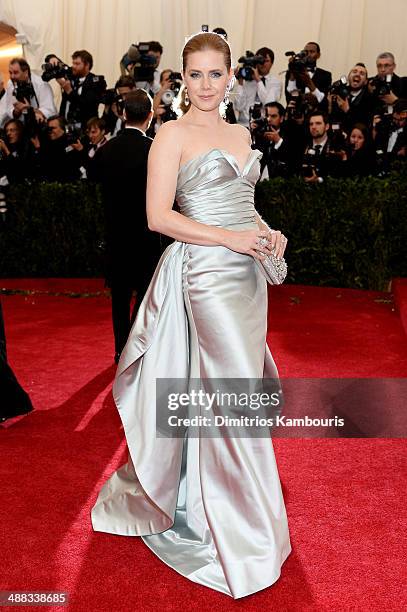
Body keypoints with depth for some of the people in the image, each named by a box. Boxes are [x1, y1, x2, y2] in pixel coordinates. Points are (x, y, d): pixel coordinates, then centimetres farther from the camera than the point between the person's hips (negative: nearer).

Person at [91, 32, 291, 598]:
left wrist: (267, 231, 3)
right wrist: (231, 237, -17)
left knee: (236, 381, 14)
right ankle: (244, 534, 15)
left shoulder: (240, 133, 16)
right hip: (207, 270, -7)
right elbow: (159, 216, -13)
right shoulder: (173, 134, -6)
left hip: (247, 269, 8)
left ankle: (206, 496, 37)